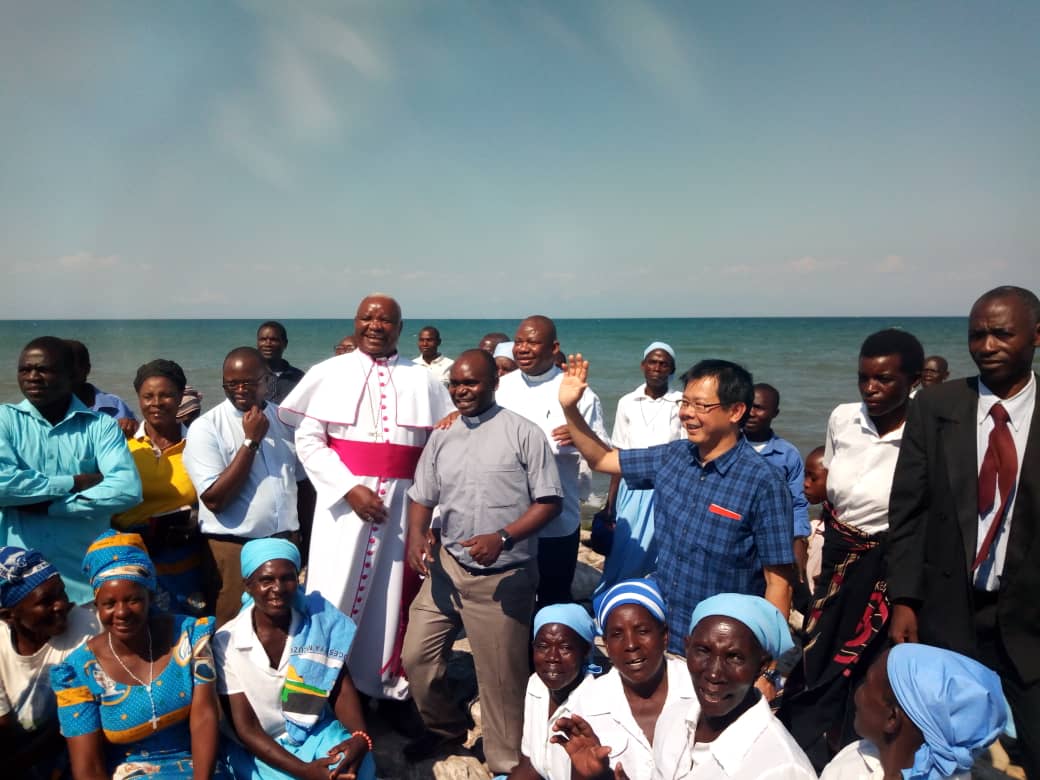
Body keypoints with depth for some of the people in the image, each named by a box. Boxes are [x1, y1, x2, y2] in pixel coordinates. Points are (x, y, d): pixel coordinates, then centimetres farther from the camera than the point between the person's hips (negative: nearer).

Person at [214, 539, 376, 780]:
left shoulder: (322, 622, -6)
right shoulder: (226, 643, -13)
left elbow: (342, 689, -2)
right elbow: (245, 729, -12)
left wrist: (360, 738, -22)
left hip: (318, 735, 2)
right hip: (261, 751, -2)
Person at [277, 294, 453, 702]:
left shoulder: (423, 381, 9)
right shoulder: (329, 373, 4)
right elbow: (308, 440, -2)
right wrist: (349, 487, -13)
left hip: (403, 506, 2)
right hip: (344, 502, -1)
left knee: (393, 599, 9)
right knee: (336, 597, 3)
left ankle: (389, 688, 27)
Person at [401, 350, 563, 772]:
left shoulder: (523, 432, -8)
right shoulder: (442, 436, 8)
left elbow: (549, 501, -9)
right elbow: (422, 497, 14)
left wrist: (502, 538, -21)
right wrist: (416, 535, -6)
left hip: (504, 577, -5)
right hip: (447, 566, 5)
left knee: (501, 677, 5)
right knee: (416, 656, 10)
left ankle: (505, 764, 28)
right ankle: (445, 727, 38)